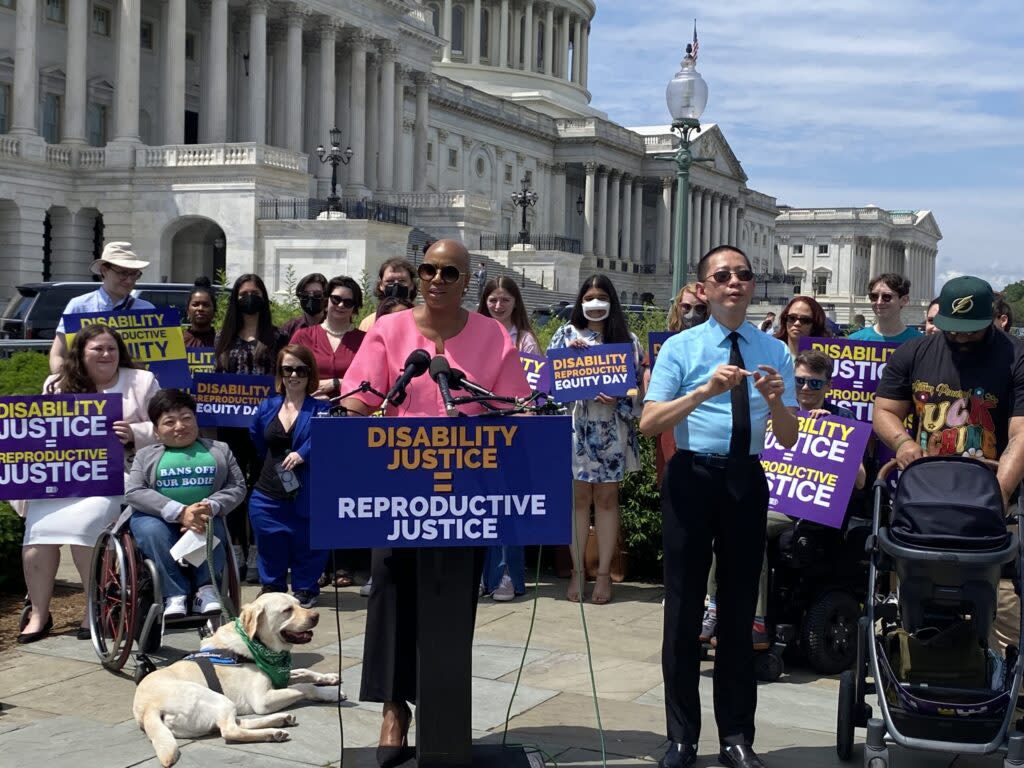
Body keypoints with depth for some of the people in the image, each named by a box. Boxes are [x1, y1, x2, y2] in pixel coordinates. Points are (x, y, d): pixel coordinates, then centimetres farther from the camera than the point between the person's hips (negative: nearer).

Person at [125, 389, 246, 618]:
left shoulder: (219, 450, 14)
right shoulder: (146, 455, 10)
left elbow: (237, 487, 6)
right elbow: (134, 493, -5)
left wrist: (210, 507, -17)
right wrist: (180, 512, -20)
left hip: (205, 518, 1)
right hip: (157, 518, 0)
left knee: (212, 531, -33)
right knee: (153, 531, -34)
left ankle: (206, 588, -22)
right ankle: (175, 595, -28)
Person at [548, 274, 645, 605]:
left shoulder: (626, 339, 7)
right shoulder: (567, 334, 9)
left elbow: (637, 382, 3)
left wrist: (617, 399, -15)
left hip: (611, 427, 0)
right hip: (576, 425, 0)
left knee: (607, 497, 4)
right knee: (579, 497, 2)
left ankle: (604, 572, 9)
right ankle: (577, 570, 9)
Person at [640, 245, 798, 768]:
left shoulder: (774, 351, 6)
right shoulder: (680, 348, -2)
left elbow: (788, 440, 3)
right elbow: (648, 423, -13)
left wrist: (775, 400, -17)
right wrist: (704, 391, -25)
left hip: (748, 481, 2)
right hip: (692, 477, -2)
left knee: (740, 609, 11)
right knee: (684, 608, 6)